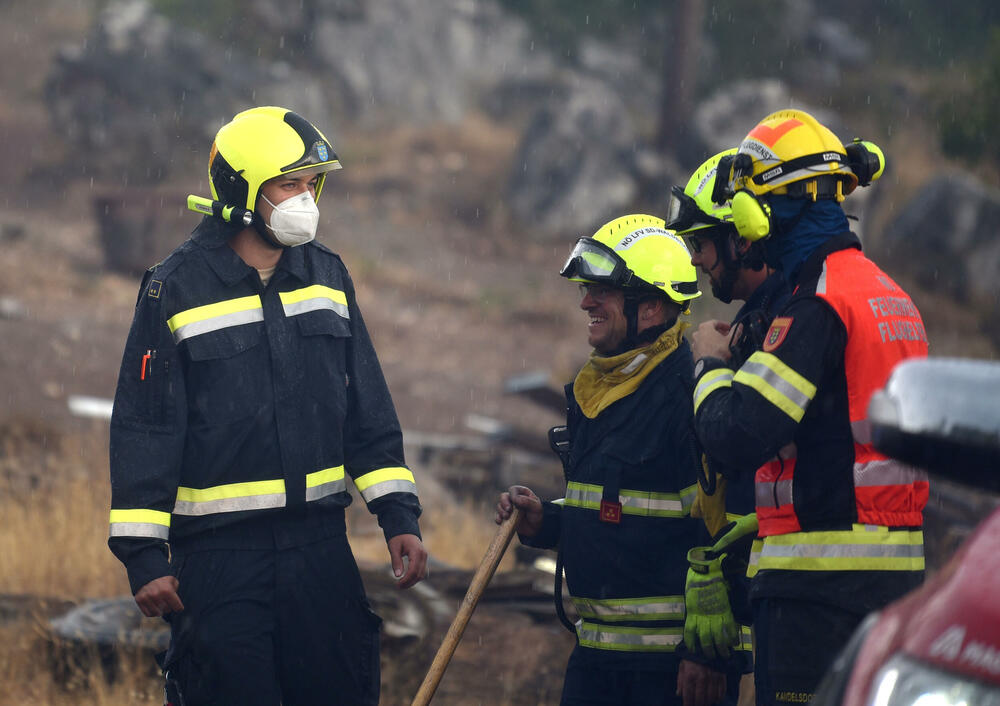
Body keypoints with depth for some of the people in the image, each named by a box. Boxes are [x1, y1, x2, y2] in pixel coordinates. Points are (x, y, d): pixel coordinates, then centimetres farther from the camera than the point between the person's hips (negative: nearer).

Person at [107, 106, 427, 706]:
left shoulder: (327, 276, 8)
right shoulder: (177, 289, -6)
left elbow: (368, 410, 12)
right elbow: (142, 429, -6)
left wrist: (399, 516, 5)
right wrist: (144, 555, -10)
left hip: (320, 544, 4)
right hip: (218, 556, -4)